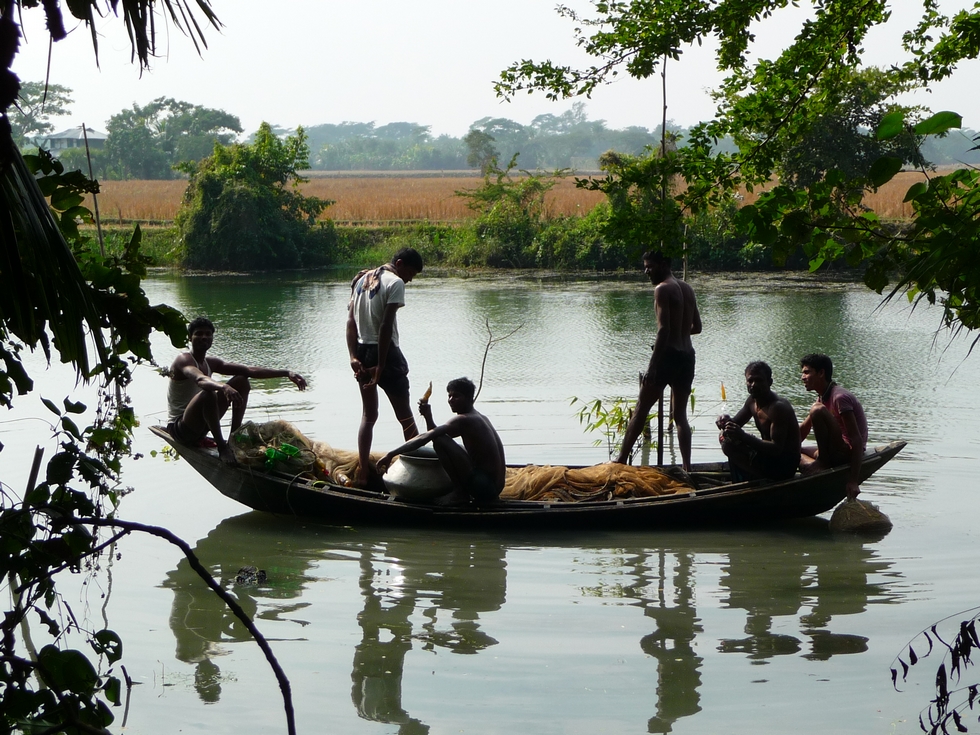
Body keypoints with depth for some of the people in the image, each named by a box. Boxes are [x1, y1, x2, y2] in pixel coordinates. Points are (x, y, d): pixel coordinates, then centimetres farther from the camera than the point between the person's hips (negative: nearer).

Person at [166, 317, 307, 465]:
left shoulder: (210, 362, 9)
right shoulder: (183, 360, -15)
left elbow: (250, 371, 2)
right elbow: (200, 380, -39)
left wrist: (286, 373, -7)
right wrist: (223, 387, -59)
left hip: (200, 425, 8)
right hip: (178, 428, -8)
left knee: (241, 381, 5)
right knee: (207, 394, -37)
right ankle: (222, 447, -27)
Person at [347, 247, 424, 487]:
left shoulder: (362, 279, 13)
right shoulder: (395, 282, -10)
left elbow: (351, 321, 5)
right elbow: (386, 326, -18)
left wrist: (354, 357, -3)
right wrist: (381, 366, -18)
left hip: (362, 351, 7)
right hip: (384, 352, -7)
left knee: (368, 415, 14)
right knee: (405, 416, 3)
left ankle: (362, 472, 9)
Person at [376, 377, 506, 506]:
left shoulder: (463, 420, -12)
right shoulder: (478, 417, 17)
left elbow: (425, 438, -20)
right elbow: (435, 432, 23)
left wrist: (391, 454, -19)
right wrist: (428, 416, 5)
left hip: (483, 487, -10)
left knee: (440, 441, -18)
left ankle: (460, 492, -9)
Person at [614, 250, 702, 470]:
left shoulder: (663, 289, -10)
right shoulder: (688, 289, 14)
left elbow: (664, 329, -18)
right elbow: (697, 326, 18)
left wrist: (652, 366, -19)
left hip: (668, 355, -7)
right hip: (688, 355, 7)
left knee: (641, 410, 0)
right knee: (680, 414, 10)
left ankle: (622, 459, 2)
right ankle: (687, 467, 1)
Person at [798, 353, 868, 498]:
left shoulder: (840, 397, -17)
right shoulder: (822, 399, 14)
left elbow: (857, 440, -24)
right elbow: (801, 432, 16)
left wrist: (853, 481, -31)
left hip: (849, 453, -10)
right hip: (836, 453, 10)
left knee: (817, 410, -26)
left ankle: (822, 461, -17)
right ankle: (811, 464, -15)